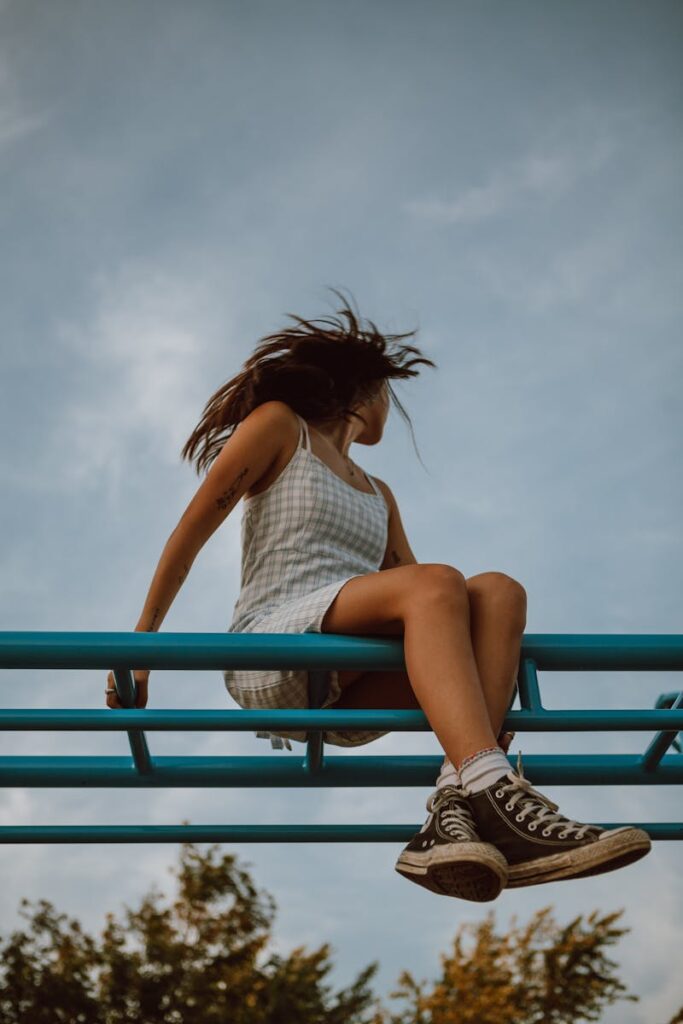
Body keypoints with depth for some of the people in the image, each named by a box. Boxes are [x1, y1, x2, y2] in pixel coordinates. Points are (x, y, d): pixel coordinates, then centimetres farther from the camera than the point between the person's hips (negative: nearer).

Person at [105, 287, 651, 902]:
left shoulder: (378, 495, 31)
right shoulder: (279, 425, 13)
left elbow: (417, 602, 24)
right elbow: (191, 532, 5)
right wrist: (143, 640, -2)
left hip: (349, 692, 6)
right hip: (270, 661, -5)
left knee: (500, 591, -20)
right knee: (437, 583, -30)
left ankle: (457, 810, -39)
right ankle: (488, 790, -48)